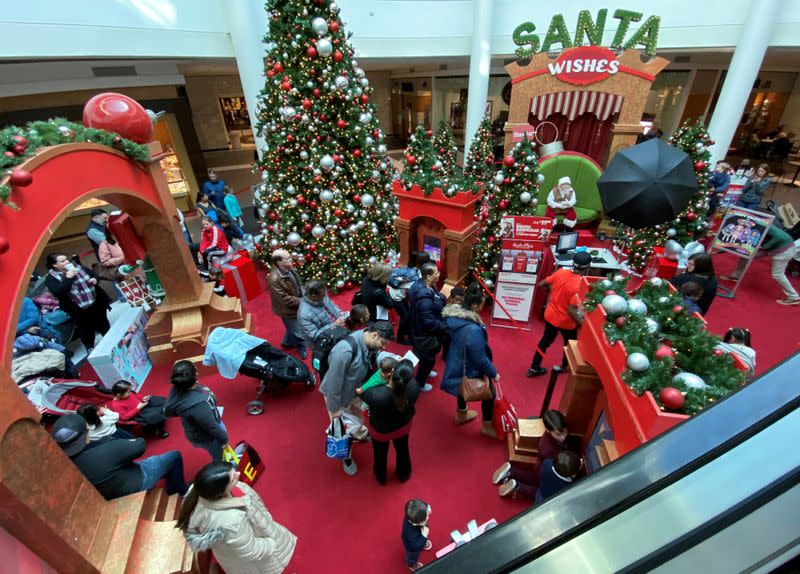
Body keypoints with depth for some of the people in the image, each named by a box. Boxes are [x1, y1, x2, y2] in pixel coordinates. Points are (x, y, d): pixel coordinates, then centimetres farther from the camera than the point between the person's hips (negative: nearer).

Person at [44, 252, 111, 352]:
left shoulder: (77, 267, 1)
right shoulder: (51, 278, -11)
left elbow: (94, 274, 15)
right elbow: (57, 292, -27)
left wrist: (95, 279, -9)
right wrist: (68, 278, -26)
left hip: (97, 303, 4)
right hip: (79, 310, -3)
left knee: (104, 325, 19)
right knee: (86, 330, 12)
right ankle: (90, 348, 33)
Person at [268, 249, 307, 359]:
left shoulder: (289, 267, -10)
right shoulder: (274, 279, -35)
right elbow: (285, 299, -28)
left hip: (295, 305, 8)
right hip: (287, 310, -8)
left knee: (293, 327, 30)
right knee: (298, 333, 14)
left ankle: (287, 343, 56)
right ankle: (302, 349, 41)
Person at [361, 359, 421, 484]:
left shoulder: (377, 396, -46)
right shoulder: (414, 386, -37)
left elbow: (362, 391, -23)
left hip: (381, 430, -2)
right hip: (403, 425, 2)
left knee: (380, 454, 31)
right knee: (402, 450, 34)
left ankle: (381, 477, 62)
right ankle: (404, 474, 63)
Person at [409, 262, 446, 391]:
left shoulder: (425, 285, -7)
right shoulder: (424, 296, -37)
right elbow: (429, 322, -33)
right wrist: (444, 327, -20)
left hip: (424, 331, 9)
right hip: (426, 334, -9)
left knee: (428, 357, 33)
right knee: (429, 359, 15)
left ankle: (425, 371, 60)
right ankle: (419, 383, 38)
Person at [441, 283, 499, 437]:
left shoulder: (452, 315, -14)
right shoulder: (473, 329, -39)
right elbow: (480, 358, -28)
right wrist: (493, 372, -11)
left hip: (456, 364, 8)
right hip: (470, 370, -7)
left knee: (463, 388, 33)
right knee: (490, 394, 19)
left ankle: (462, 414, 58)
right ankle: (487, 426, 41)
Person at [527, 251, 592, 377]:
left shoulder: (560, 272, -13)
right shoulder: (580, 286, -29)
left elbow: (541, 284, -1)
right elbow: (571, 311, -30)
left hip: (550, 315, 5)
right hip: (566, 322, -5)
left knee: (546, 340, 24)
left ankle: (534, 368, 33)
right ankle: (564, 366, 48)